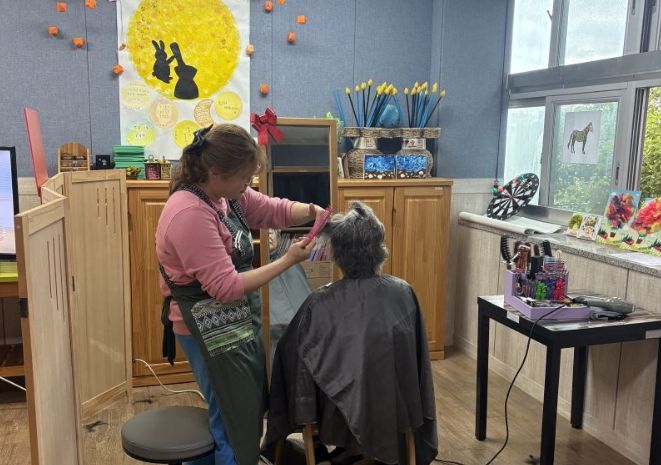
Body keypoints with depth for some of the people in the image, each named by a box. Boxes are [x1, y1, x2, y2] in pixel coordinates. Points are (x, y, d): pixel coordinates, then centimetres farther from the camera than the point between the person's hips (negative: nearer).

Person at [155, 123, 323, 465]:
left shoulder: (225, 193, 0)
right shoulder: (190, 213, -28)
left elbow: (274, 210, 10)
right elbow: (226, 287, -28)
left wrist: (312, 211, -11)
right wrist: (288, 260, -24)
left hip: (236, 323, 10)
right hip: (211, 331, -10)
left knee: (249, 413, 24)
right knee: (236, 424, 5)